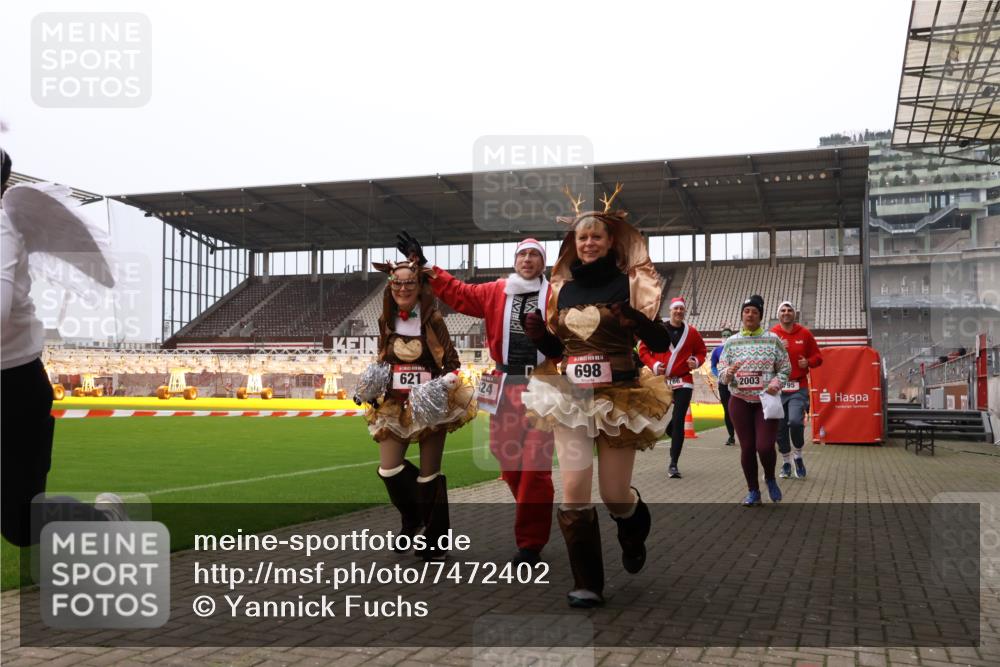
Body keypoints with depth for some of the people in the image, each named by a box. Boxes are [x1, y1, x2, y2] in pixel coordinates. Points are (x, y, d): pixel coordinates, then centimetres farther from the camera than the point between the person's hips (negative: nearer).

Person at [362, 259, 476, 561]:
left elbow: (452, 362, -5)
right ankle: (412, 518, 26)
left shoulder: (432, 319, -7)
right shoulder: (386, 320, 4)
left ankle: (435, 541, 18)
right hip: (395, 404, 4)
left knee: (429, 474, 2)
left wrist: (444, 383, -23)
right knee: (388, 470, -5)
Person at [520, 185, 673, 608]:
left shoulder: (630, 283, -3)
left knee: (614, 494, 5)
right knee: (574, 492, -6)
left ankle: (634, 533, 43)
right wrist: (538, 335, -6)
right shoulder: (562, 287, 8)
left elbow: (661, 344, -8)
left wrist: (638, 322, -28)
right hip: (569, 398, 3)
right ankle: (587, 585, 9)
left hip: (619, 398, -3)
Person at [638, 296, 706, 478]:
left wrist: (697, 361, -6)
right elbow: (643, 349, 2)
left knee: (678, 422, -5)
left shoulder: (691, 332, 3)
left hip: (683, 382, 0)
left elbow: (701, 351, 15)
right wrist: (653, 365, -13)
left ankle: (673, 464, -1)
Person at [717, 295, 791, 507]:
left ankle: (770, 479, 21)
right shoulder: (731, 342, 4)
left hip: (766, 400, -1)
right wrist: (729, 373, -18)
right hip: (740, 401, 2)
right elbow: (721, 374, 4)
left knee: (765, 446, -10)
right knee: (747, 448, 3)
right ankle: (753, 491, 18)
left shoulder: (772, 340, 1)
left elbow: (785, 369, 4)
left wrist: (776, 383, -15)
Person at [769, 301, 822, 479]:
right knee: (780, 427, 3)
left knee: (795, 421, -19)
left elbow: (818, 356, 11)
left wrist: (808, 362, -10)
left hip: (799, 387, -1)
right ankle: (786, 462, 22)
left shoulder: (804, 333, 5)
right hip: (777, 387, 1)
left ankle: (798, 455, 7)